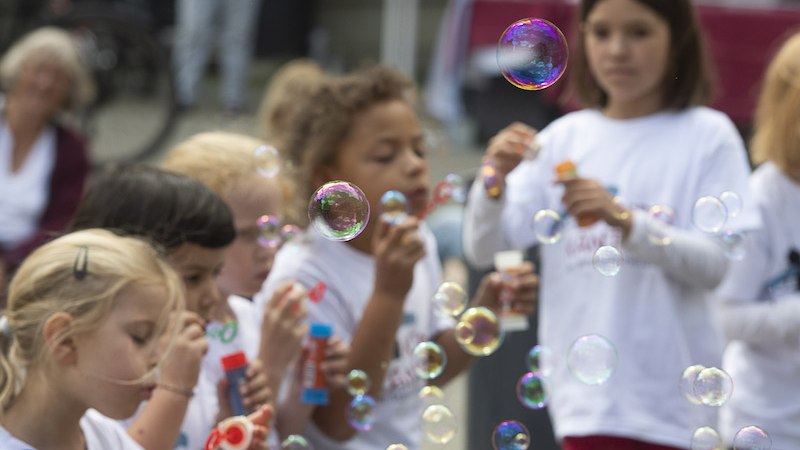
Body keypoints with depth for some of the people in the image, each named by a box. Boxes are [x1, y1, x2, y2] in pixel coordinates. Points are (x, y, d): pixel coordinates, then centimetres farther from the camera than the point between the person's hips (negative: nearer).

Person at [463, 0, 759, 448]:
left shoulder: (707, 135, 0)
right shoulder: (563, 137, 8)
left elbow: (714, 264, -9)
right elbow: (483, 249, 5)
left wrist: (624, 218, -23)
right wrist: (494, 179, -15)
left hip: (663, 394, -3)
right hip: (584, 392, 3)